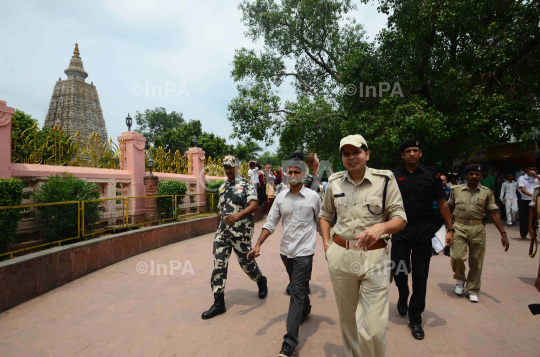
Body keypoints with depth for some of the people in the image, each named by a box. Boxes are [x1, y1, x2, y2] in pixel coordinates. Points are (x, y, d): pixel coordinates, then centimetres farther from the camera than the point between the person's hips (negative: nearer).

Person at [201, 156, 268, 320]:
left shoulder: (246, 185, -6)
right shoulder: (222, 187, 14)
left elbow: (253, 205, -21)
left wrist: (238, 215, -37)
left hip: (241, 232, -5)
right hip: (223, 232, 6)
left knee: (246, 262, 8)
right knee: (219, 265, 3)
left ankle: (261, 281, 40)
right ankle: (218, 303, 14)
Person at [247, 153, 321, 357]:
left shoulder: (313, 197, -8)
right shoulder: (281, 197, -1)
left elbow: (321, 223, 2)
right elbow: (270, 223, -1)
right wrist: (258, 245, -11)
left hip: (304, 251, -4)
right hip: (286, 250, 4)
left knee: (296, 292, -6)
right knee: (297, 286, 23)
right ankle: (305, 309, 53)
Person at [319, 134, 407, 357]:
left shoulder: (385, 179, -3)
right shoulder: (334, 182, 5)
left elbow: (400, 218, -4)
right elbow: (325, 214, 18)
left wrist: (381, 226, -25)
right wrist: (326, 244, 8)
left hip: (374, 257, -2)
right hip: (340, 256, 3)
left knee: (374, 329, -3)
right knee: (347, 319, 18)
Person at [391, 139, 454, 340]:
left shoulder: (431, 175, 3)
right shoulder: (394, 177, 4)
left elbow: (442, 203, 5)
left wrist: (450, 229, 1)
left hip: (424, 233, 0)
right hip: (400, 232, 0)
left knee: (420, 276, 6)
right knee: (399, 271, 3)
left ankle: (415, 318, 22)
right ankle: (403, 298, 37)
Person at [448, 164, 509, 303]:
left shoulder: (487, 193, 3)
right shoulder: (456, 190, 4)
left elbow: (494, 214, 2)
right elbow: (449, 209, 12)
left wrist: (503, 234, -5)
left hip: (478, 229, 1)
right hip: (459, 228, -1)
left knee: (476, 262, 7)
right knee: (457, 256, -12)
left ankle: (472, 290, 25)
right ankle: (460, 279, 20)